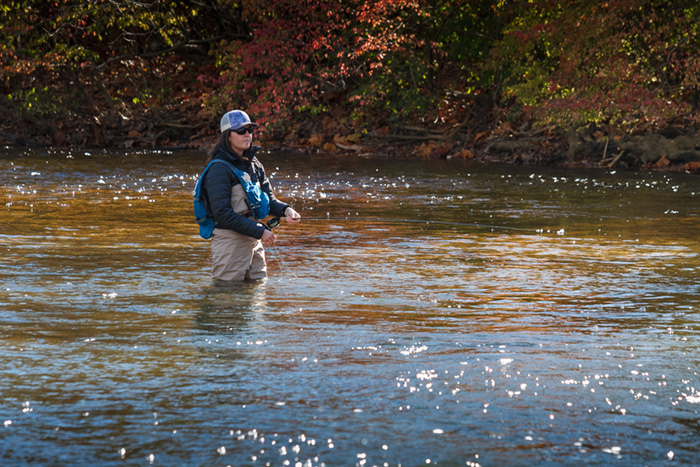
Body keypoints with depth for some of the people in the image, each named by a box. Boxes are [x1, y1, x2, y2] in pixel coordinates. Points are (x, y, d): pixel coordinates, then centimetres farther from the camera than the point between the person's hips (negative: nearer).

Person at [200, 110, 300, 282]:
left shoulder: (254, 165, 13)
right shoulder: (219, 169, -14)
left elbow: (268, 199, 12)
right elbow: (222, 214, -19)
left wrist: (285, 210, -11)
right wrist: (259, 231, -20)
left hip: (254, 242, 8)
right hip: (229, 240, -8)